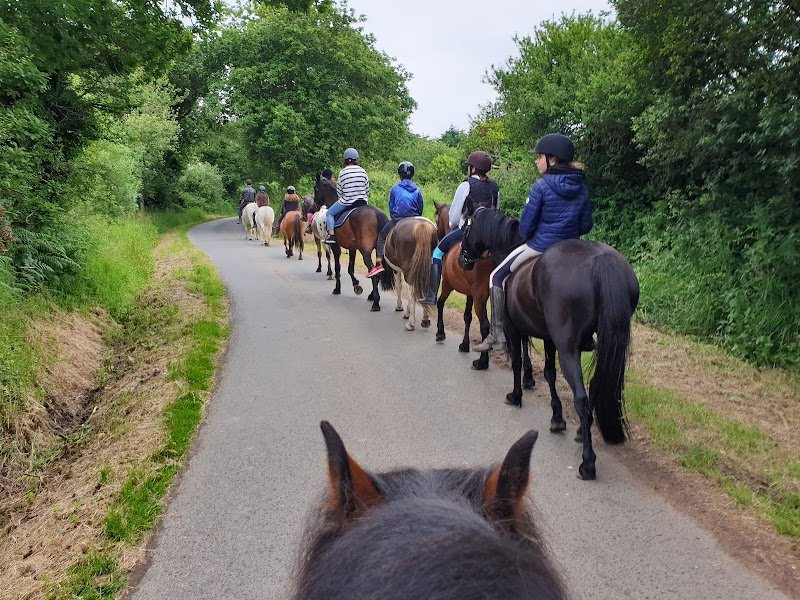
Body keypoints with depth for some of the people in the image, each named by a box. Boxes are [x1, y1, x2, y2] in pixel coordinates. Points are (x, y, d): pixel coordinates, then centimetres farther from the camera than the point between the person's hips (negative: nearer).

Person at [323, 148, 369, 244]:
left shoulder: (342, 172, -8)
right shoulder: (363, 171, 2)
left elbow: (339, 192, -2)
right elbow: (367, 190, 7)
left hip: (347, 202, -4)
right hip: (362, 202, 4)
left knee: (330, 213, 12)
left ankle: (331, 235, -2)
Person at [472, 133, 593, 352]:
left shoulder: (541, 186, -14)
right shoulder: (582, 189, 4)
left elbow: (525, 225, -12)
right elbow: (585, 226, 7)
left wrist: (526, 236, 9)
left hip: (540, 246, -6)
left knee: (497, 277, 11)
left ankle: (497, 334, 6)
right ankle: (583, 335, 34)